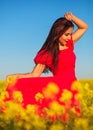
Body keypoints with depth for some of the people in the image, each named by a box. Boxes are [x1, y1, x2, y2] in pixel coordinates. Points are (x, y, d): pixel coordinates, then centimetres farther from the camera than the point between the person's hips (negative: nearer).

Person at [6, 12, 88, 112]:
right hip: (59, 85, -3)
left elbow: (84, 27, 23)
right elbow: (35, 75, -1)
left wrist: (72, 17, 5)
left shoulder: (69, 43, 15)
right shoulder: (46, 53, 2)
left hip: (72, 86, 3)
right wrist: (15, 76, -16)